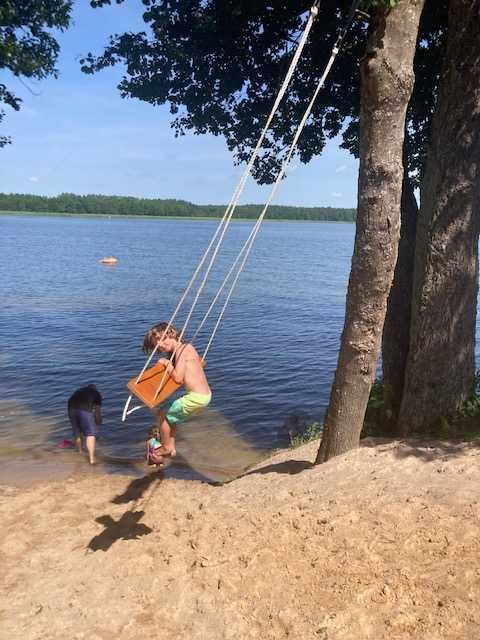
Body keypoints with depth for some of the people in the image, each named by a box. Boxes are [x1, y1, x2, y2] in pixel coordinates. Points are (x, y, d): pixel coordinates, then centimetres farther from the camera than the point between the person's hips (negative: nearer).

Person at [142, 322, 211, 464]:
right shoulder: (187, 346, 11)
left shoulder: (181, 350, -15)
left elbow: (178, 378, -21)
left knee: (162, 414, 7)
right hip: (205, 394, 9)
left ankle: (166, 448, 23)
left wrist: (167, 364, -4)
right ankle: (171, 447, 33)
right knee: (170, 415, 26)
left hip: (196, 397, -9)